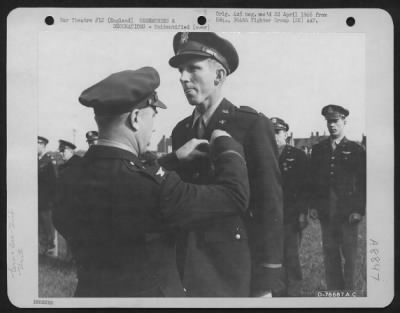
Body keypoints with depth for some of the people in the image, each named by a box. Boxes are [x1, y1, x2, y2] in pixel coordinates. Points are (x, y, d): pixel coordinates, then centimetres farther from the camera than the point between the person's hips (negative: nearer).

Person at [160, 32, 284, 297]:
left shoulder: (253, 125, -9)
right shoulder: (180, 131, 8)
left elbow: (269, 205, -10)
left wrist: (265, 283, -12)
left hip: (232, 272, -5)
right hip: (185, 268, 5)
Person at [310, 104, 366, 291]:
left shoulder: (356, 150, 0)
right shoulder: (318, 149, 10)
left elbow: (363, 182, -3)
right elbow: (313, 179, 11)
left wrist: (359, 210, -9)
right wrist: (314, 205, 5)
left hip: (347, 212, -3)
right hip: (326, 212, 3)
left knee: (350, 255, 1)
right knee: (330, 254, 7)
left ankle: (349, 292, 11)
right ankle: (333, 292, 15)